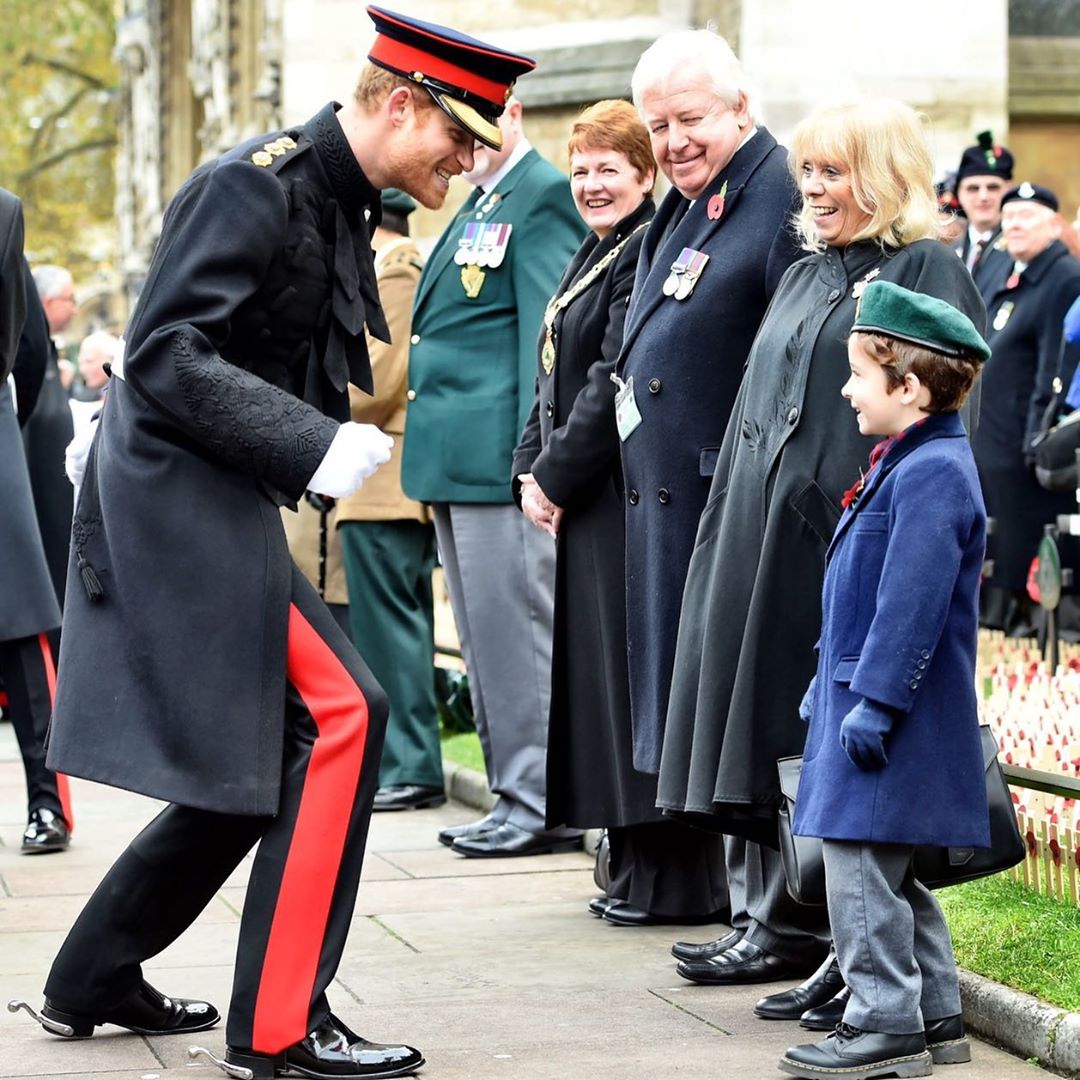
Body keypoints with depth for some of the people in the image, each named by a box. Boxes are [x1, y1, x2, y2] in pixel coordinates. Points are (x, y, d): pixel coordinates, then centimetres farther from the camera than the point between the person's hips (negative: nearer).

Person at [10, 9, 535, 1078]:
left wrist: (335, 441, 3)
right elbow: (164, 356, -23)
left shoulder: (340, 202, 13)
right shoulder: (256, 182, -17)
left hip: (221, 511, 10)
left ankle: (93, 979, 26)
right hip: (173, 499, -10)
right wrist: (315, 445, -27)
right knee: (342, 714, -14)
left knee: (265, 755, 13)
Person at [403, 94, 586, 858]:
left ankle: (542, 804, -2)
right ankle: (514, 792, 19)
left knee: (515, 626, -7)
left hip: (498, 452, -10)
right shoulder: (479, 203, 21)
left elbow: (548, 330, -16)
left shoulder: (544, 197, -8)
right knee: (484, 632, 13)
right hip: (454, 456, 10)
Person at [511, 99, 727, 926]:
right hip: (584, 500, 10)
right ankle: (637, 864, 20)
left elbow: (618, 384, -19)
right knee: (604, 677, 12)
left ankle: (672, 879, -2)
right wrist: (531, 470, 7)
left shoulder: (647, 254, -13)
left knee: (635, 676, -8)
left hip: (628, 497, -10)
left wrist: (556, 478, -14)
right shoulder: (595, 255, 18)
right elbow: (556, 378, 19)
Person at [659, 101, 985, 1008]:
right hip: (767, 535, 8)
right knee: (764, 726, 9)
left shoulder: (929, 273, -5)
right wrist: (735, 528, 15)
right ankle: (777, 923, 17)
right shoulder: (804, 277, 19)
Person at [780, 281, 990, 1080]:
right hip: (865, 694, 11)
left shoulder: (932, 473, -19)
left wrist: (873, 701, -23)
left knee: (861, 862, -7)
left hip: (895, 718, -11)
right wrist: (834, 681, 24)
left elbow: (911, 605, -23)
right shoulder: (907, 463, 14)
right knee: (888, 869, 16)